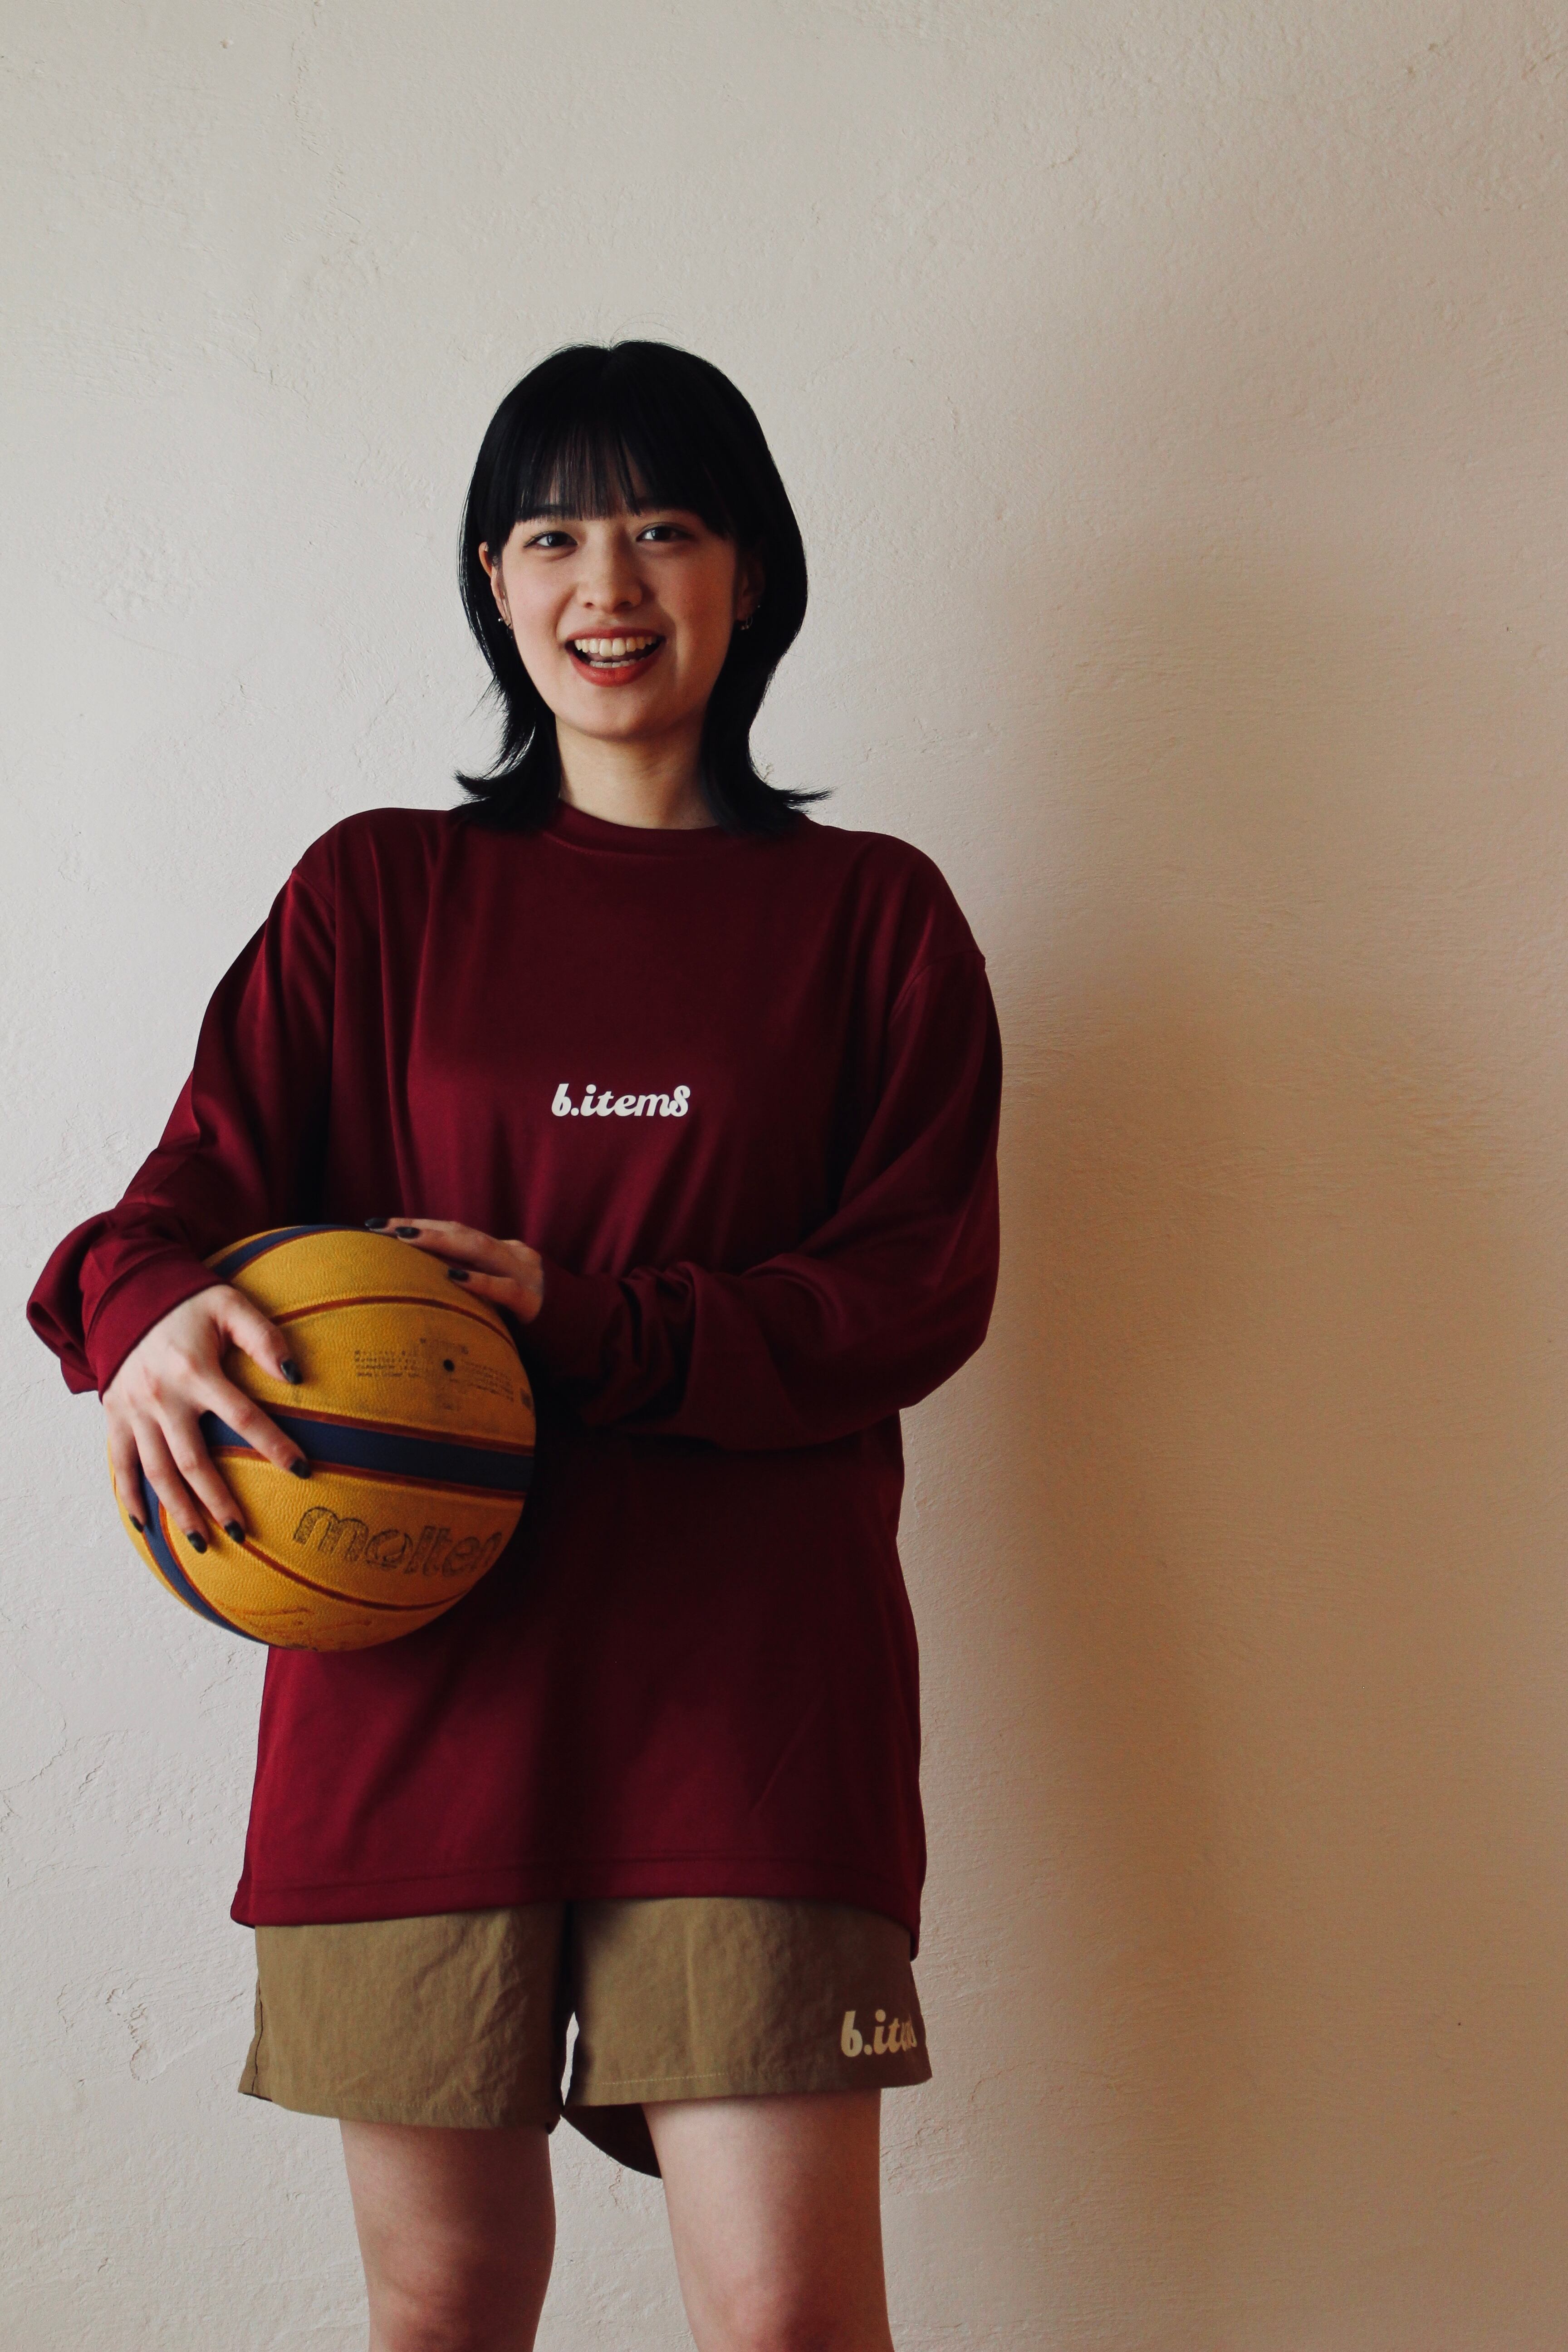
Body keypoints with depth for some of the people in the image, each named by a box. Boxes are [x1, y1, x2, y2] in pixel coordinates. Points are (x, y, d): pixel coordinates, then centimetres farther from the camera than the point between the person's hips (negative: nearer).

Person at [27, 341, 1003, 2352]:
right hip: (414, 1669, 2)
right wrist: (151, 1313, -21)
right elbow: (200, 1183, 3)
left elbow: (918, 1287, 0)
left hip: (748, 1675, -1)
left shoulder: (870, 916, 9)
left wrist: (585, 1322, -14)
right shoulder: (375, 892, 12)